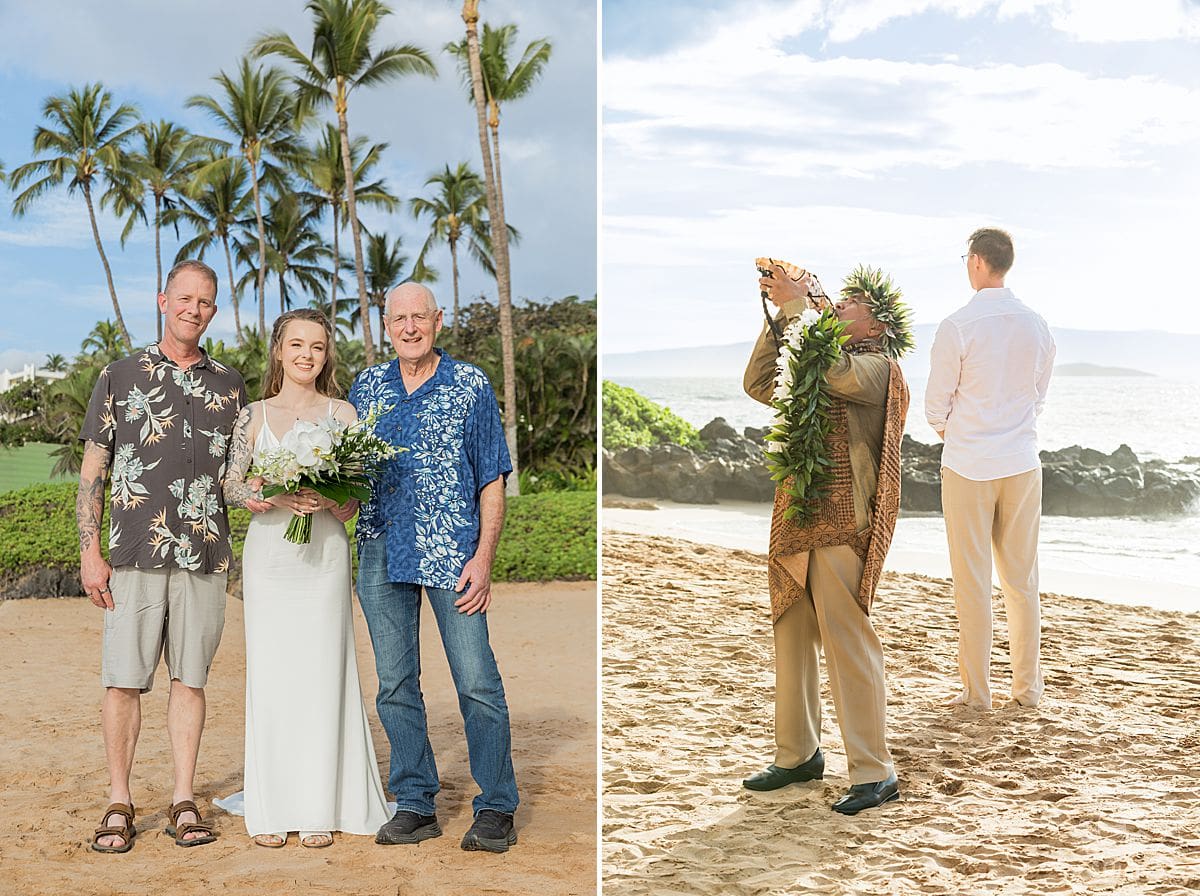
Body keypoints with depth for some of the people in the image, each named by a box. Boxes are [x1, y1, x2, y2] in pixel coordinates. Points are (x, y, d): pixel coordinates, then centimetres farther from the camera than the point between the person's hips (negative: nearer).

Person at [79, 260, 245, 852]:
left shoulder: (229, 384, 12)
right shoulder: (121, 376, 6)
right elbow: (92, 470, 4)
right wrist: (89, 552, -3)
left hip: (205, 555, 2)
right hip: (134, 554, -2)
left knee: (190, 677, 5)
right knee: (124, 679, -2)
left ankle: (184, 802, 12)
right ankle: (119, 804, 9)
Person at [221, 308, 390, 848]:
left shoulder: (342, 415, 7)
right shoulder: (254, 415, 7)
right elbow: (230, 485, 3)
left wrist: (327, 500, -17)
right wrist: (273, 497, -16)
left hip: (325, 554, 0)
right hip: (268, 555, 0)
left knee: (322, 674, 0)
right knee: (269, 673, 0)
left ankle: (320, 808, 7)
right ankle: (270, 810, 7)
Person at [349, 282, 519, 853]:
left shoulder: (470, 387, 3)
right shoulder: (367, 387, 13)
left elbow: (492, 480, 1)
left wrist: (483, 558, -7)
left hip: (452, 552, -4)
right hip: (381, 551, 4)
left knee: (477, 681, -7)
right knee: (394, 684, 6)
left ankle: (496, 808, 3)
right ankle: (414, 804, 16)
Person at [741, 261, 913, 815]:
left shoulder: (877, 366, -3)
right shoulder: (813, 369, 21)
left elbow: (840, 374, -23)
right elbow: (759, 384, 14)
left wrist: (798, 307, -15)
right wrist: (778, 315, 7)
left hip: (841, 524, -8)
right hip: (795, 520, 8)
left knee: (846, 644, -9)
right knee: (792, 639, 12)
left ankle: (874, 774, -2)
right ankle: (798, 756, 25)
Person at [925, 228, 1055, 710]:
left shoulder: (957, 326, -12)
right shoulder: (1037, 326, 3)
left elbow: (936, 406, -5)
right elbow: (1038, 397, 13)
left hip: (968, 468, -4)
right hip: (1022, 465, 4)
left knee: (972, 581, 3)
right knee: (1022, 579, 11)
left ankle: (976, 691, 9)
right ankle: (1027, 686, 18)